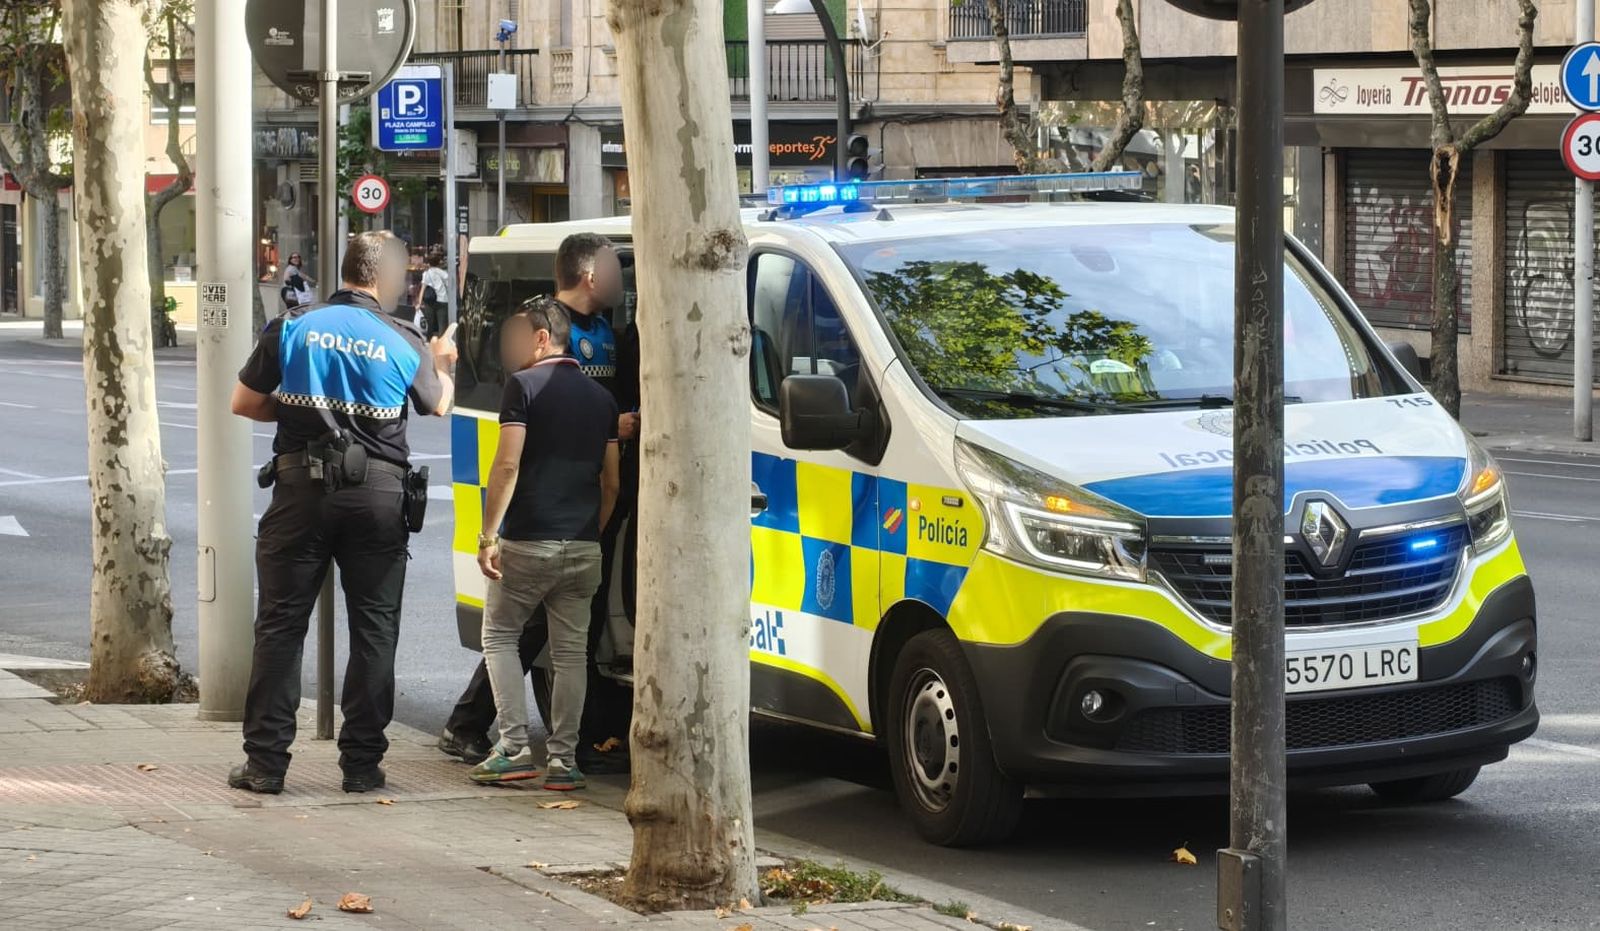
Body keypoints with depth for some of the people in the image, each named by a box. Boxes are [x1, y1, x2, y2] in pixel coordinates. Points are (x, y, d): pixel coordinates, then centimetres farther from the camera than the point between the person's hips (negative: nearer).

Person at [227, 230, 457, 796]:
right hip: (377, 492, 0)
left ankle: (265, 762, 3)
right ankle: (362, 762, 9)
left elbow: (244, 403, 4)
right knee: (374, 627, 9)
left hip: (302, 487, 0)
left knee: (281, 623, 5)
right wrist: (441, 365, 37)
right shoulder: (403, 342, -1)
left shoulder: (293, 326, -1)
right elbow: (439, 406, 16)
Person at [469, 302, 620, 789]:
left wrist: (488, 535, -13)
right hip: (583, 547, 5)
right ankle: (563, 760, 5)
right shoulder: (601, 398, 12)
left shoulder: (524, 385, -7)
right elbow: (610, 481, 13)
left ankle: (515, 748, 0)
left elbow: (508, 464, -14)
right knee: (570, 652, 8)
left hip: (529, 542, -5)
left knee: (500, 636, 9)